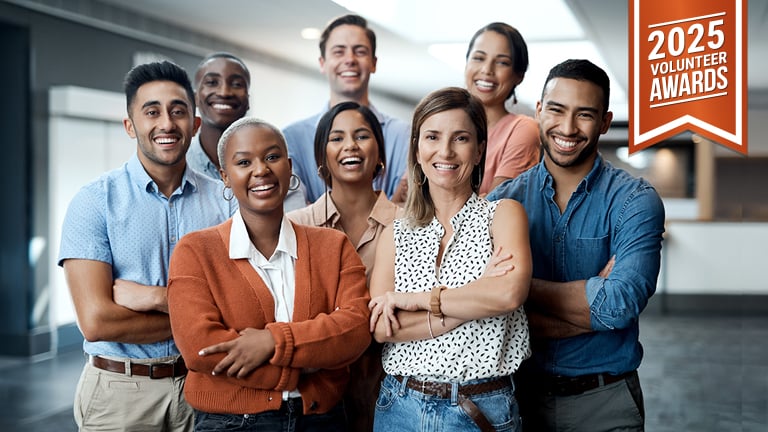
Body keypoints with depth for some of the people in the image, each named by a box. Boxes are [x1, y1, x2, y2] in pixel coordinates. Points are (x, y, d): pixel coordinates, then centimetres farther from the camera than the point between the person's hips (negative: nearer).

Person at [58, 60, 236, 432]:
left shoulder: (223, 202, 0)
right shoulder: (94, 202, -8)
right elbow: (96, 321, -16)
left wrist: (157, 298, -17)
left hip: (201, 383, 3)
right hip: (120, 388, -2)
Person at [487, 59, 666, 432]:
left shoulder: (634, 202, -9)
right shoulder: (503, 201, -4)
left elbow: (621, 304, -24)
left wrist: (525, 286, -16)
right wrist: (594, 306, -20)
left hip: (604, 401, -1)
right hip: (522, 391, 2)